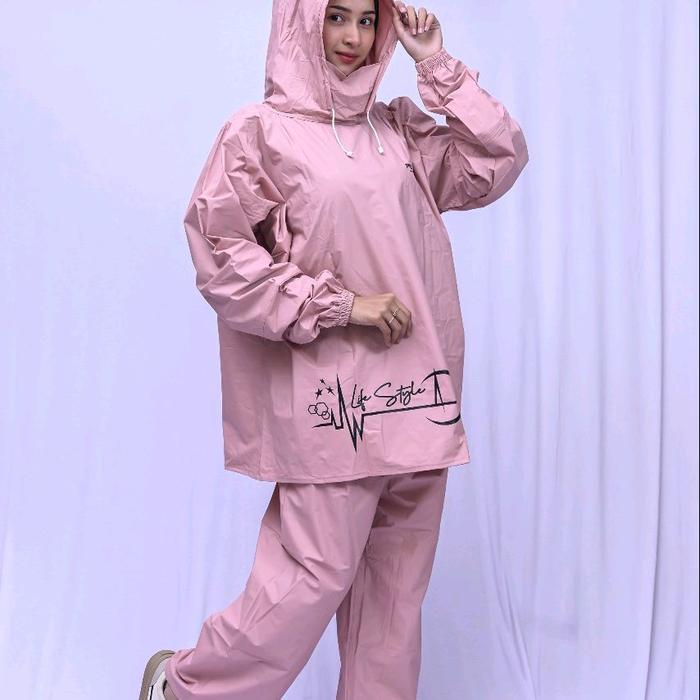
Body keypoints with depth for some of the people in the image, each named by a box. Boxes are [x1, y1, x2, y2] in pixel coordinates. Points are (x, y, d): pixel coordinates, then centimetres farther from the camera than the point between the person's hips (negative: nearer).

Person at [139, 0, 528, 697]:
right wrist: (339, 303, -13)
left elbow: (498, 163, 11)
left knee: (397, 578, 11)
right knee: (317, 572, -2)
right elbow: (217, 253, -9)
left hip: (414, 389, 6)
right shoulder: (261, 129, -2)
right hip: (330, 392, -6)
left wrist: (437, 66, 7)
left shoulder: (399, 129, 14)